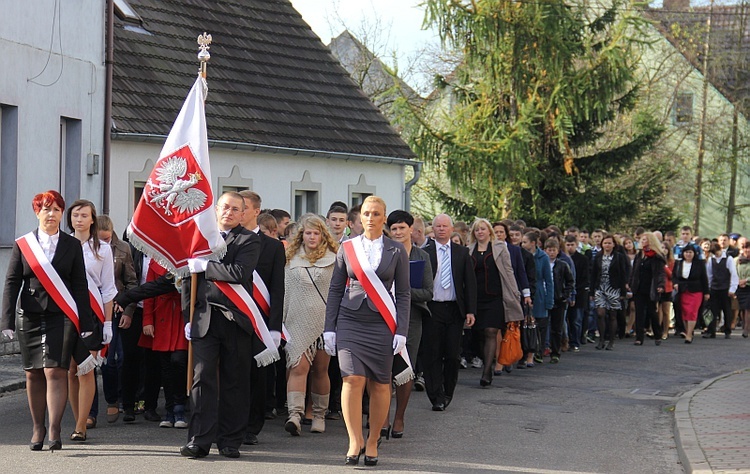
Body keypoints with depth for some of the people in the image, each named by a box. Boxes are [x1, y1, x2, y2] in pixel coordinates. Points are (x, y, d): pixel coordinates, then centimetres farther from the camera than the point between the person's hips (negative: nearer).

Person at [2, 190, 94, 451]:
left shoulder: (72, 245, 6)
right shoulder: (22, 244, 6)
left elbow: (80, 286, 6)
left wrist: (86, 323, 0)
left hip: (62, 318, -1)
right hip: (30, 317, 2)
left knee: (55, 372, -11)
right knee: (33, 374, 6)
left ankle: (54, 431, -12)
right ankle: (38, 428, 18)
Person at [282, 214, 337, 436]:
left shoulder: (332, 259, 6)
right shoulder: (291, 259, 10)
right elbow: (285, 291, 13)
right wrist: (281, 319, 9)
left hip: (325, 321, 0)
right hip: (298, 321, 0)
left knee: (320, 370, 7)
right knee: (298, 367, -13)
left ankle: (319, 415, 19)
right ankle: (295, 414, -21)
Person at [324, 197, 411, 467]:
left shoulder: (396, 251, 5)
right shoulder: (347, 248, 7)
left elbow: (403, 294, 6)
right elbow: (335, 290, 10)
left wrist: (401, 331, -2)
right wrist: (329, 328, 4)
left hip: (382, 325, 0)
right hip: (350, 322, 0)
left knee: (380, 385, 2)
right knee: (353, 380, -14)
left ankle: (372, 442, 14)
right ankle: (355, 441, -8)